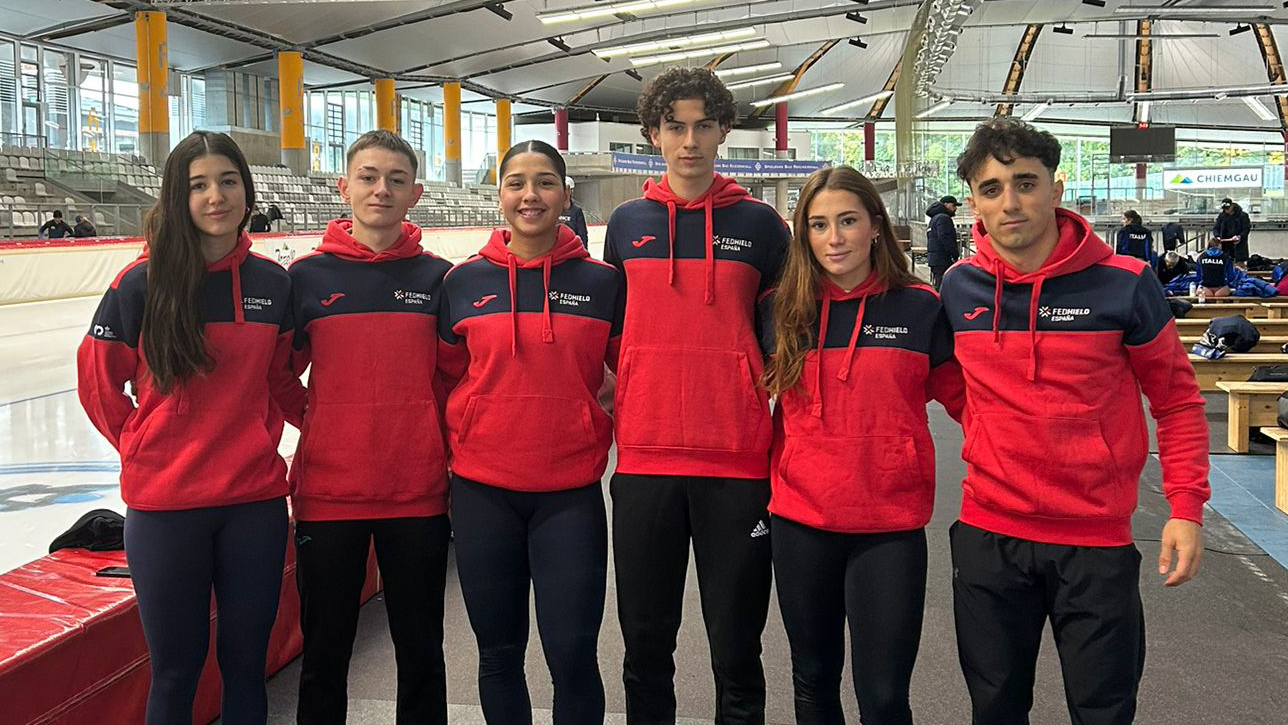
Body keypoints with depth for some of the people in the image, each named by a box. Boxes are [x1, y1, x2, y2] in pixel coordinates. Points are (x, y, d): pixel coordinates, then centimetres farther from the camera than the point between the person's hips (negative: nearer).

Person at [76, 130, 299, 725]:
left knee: (246, 662, 13)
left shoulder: (272, 284, 1)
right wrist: (142, 446, 4)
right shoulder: (142, 283, -8)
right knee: (176, 669, 10)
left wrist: (260, 438, 5)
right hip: (165, 503, -2)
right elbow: (98, 381, 2)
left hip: (256, 501, 2)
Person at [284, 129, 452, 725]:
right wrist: (319, 421, 0)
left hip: (418, 493, 1)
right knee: (325, 654, 11)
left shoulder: (438, 277, 2)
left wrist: (441, 440, 0)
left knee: (421, 652, 13)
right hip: (328, 492, 0)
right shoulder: (307, 276, 1)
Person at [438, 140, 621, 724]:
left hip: (570, 493, -1)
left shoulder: (602, 282, 0)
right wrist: (463, 436, 4)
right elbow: (445, 375, 11)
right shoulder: (464, 281, 1)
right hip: (483, 489, 1)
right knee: (499, 652, 12)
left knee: (572, 655, -1)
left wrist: (601, 423, 0)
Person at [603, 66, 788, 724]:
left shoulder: (759, 223, 3)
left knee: (735, 645, 7)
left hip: (737, 460, -1)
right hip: (644, 459, 2)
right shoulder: (626, 223, 8)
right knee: (645, 643, 11)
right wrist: (613, 400, 9)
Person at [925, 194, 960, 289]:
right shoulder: (943, 218, -11)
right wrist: (956, 254, -14)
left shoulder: (935, 218, 22)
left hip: (934, 259, 11)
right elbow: (946, 239, -21)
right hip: (943, 260, -11)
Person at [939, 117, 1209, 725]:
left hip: (1097, 538, -2)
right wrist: (992, 452, 10)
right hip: (988, 533, 3)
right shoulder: (958, 287, 0)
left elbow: (1177, 399, 0)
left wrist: (1186, 505, -7)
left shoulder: (1123, 284, -9)